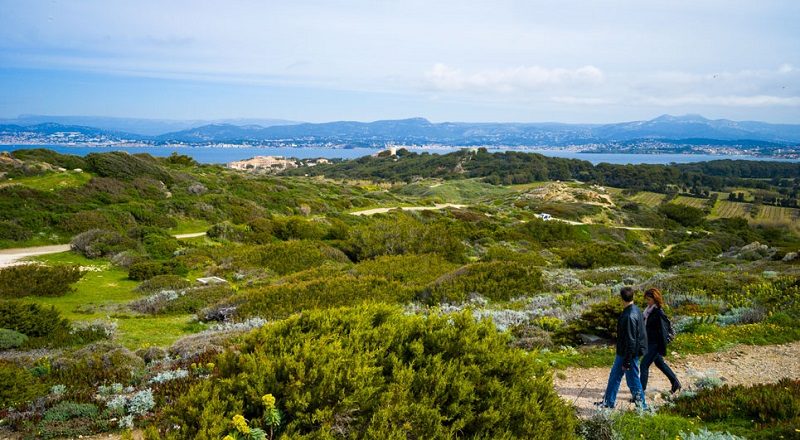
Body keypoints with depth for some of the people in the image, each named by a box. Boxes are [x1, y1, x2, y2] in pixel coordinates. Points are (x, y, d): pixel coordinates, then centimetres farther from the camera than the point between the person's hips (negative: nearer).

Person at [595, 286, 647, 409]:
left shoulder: (629, 316, -27)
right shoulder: (635, 310, 4)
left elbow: (631, 341, -25)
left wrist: (627, 361, -20)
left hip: (630, 354, -10)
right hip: (622, 353, 10)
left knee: (633, 380, 4)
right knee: (614, 376, 18)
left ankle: (642, 406, 18)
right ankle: (609, 402, 30)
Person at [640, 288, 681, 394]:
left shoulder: (658, 312, -22)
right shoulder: (650, 310, 4)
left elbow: (663, 330, -20)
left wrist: (662, 348, -17)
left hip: (656, 344, -9)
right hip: (650, 342, 9)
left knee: (644, 364, -5)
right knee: (659, 363, 22)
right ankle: (676, 383, 38)